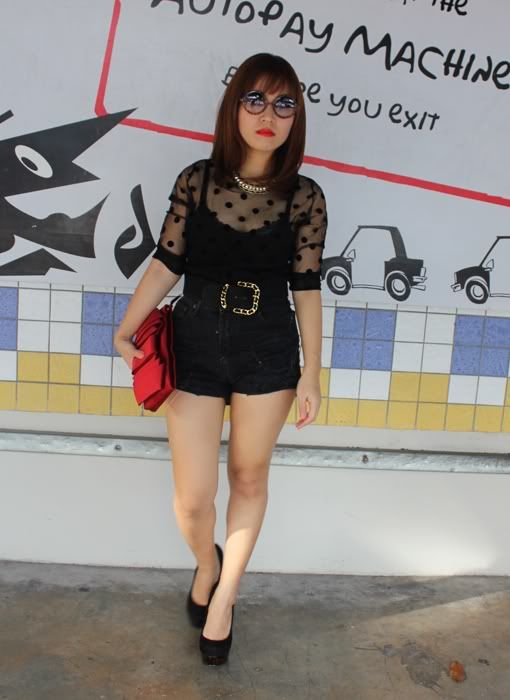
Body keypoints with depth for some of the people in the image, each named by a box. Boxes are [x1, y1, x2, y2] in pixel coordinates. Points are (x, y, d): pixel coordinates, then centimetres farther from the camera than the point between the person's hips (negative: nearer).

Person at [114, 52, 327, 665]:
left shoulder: (305, 197, -4)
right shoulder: (196, 180, -3)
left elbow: (305, 289, -1)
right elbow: (166, 264, -1)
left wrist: (311, 372, 1)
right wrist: (126, 330, -10)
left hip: (268, 351, 1)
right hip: (195, 345, 0)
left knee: (249, 478, 15)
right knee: (191, 498, 4)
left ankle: (223, 597, 40)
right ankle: (206, 564, 42)